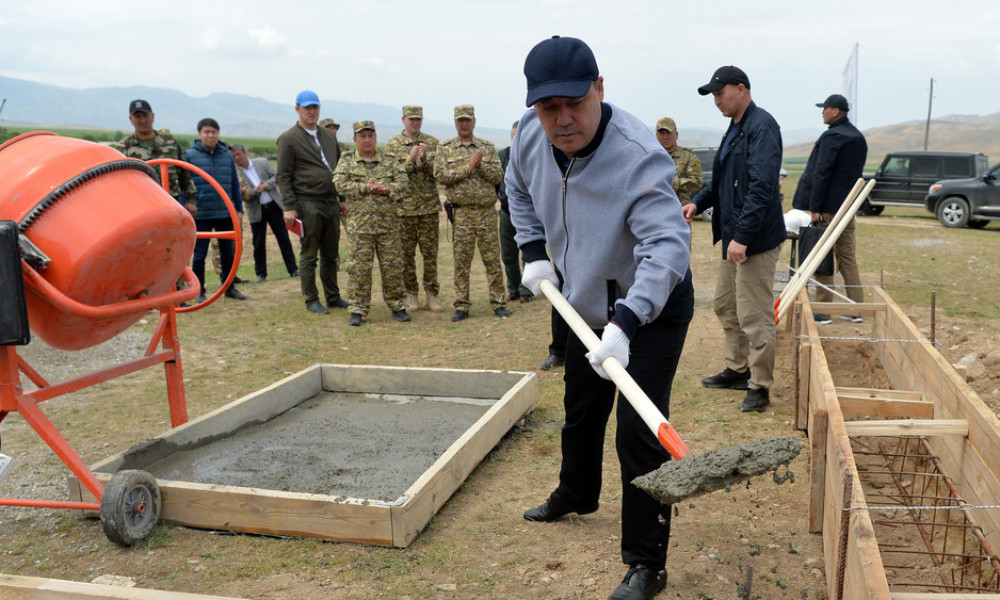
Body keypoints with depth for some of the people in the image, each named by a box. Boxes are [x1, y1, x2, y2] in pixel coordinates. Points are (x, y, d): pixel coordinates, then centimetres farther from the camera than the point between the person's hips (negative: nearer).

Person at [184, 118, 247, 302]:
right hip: (201, 215, -3)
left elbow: (235, 184, 14)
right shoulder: (190, 155, -2)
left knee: (228, 252, 11)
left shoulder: (227, 155, 8)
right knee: (199, 254, 4)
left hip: (225, 213, 3)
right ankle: (199, 291, 15)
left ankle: (229, 287, 24)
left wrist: (239, 209, 11)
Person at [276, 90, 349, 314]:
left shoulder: (329, 136, 17)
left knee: (331, 255, 12)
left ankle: (333, 297, 22)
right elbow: (283, 177, -6)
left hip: (331, 203, 6)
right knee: (309, 256, 1)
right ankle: (311, 300, 10)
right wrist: (289, 207, -13)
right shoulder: (288, 139, -3)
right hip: (308, 205, -6)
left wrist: (343, 199, 15)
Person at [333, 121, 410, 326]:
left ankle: (397, 306, 16)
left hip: (388, 224, 1)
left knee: (392, 267, 5)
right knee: (359, 268, -1)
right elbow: (340, 185, -7)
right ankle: (358, 310, 7)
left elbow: (402, 181, 1)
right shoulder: (347, 164, 8)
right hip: (360, 225, -1)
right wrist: (366, 188, -15)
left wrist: (386, 189, -17)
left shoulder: (390, 162, 11)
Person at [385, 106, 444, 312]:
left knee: (430, 252, 3)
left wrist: (425, 158, -18)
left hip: (429, 206, 1)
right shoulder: (392, 144, 3)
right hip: (404, 207, -1)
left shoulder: (432, 142, 7)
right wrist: (411, 159, -17)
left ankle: (431, 294, 11)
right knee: (406, 253, 4)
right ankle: (411, 294, 14)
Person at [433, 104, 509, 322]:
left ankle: (499, 303, 11)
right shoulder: (445, 148, 7)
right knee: (461, 261, 2)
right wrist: (468, 167, -12)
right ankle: (461, 307, 10)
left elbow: (497, 176, 3)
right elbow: (440, 175, -6)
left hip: (487, 212, 1)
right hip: (461, 213, -1)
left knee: (492, 259, 3)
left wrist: (481, 164, -14)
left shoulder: (487, 148, 11)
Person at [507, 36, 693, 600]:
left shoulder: (638, 155, -34)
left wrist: (624, 323, -54)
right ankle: (576, 494, 52)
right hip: (585, 302, 7)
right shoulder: (530, 135, -11)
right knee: (581, 411, 25)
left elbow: (667, 244, -44)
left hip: (652, 306, -7)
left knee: (638, 432, -12)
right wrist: (534, 252, 2)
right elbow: (520, 192, 12)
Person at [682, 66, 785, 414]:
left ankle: (760, 387, 8)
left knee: (754, 316, -4)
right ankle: (737, 370, 34)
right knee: (725, 305, 20)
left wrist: (742, 235, -28)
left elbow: (762, 186, -25)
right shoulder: (735, 127, 15)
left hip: (756, 240, -11)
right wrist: (698, 203, 9)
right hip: (734, 236, 11)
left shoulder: (761, 126, -16)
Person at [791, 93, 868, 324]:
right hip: (848, 207, 8)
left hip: (827, 208, -8)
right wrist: (849, 200, 20)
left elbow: (821, 174, -19)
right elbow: (856, 173, 19)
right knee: (847, 257, 12)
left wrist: (814, 208, -19)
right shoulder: (858, 137, 14)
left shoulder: (831, 136, -14)